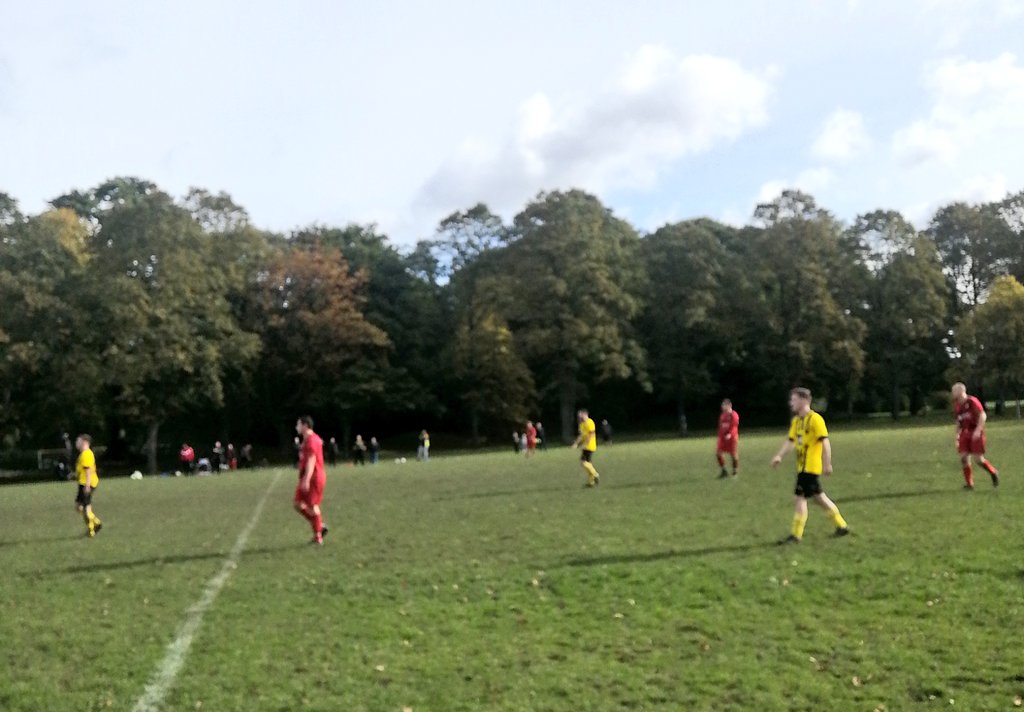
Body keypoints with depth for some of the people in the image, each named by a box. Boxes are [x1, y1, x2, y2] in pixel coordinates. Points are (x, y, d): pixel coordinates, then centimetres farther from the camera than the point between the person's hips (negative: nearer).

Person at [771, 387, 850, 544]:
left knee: (800, 497, -8)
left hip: (810, 466, -9)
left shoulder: (815, 419, -14)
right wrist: (779, 456, 0)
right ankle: (841, 526, 26)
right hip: (802, 466, 9)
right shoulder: (796, 420, 12)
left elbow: (825, 442, -17)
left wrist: (827, 464, -19)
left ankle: (796, 535, -2)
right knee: (818, 496, 15)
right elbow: (790, 441, 13)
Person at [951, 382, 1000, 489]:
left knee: (978, 459, -8)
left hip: (976, 433, -6)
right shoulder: (957, 405, 11)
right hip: (965, 433, 6)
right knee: (963, 458, -6)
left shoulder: (972, 401, -11)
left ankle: (993, 472, 20)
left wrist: (978, 430, -26)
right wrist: (957, 435, 15)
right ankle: (969, 483, 3)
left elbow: (983, 415, -17)